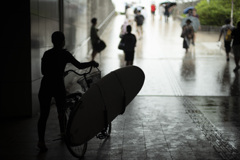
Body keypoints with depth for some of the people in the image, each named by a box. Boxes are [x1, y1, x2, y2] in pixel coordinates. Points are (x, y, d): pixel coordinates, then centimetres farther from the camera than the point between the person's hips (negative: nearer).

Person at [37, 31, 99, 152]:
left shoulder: (46, 54, 9)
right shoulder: (64, 54, -5)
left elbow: (43, 71, 16)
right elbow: (79, 66, -5)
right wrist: (92, 63, 10)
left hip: (45, 86, 3)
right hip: (58, 86, -3)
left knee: (44, 115, 1)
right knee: (61, 112, 16)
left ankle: (41, 141, -8)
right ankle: (63, 133, 33)